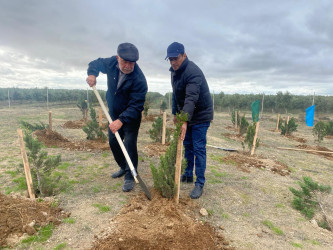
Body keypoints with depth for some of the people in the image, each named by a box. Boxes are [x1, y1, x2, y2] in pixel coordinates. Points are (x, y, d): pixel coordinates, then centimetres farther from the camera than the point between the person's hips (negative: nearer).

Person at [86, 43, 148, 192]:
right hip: (114, 113, 7)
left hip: (131, 117, -6)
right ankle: (123, 168, 37)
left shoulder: (139, 79, -30)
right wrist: (92, 73, -13)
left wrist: (121, 120, -43)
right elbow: (96, 63, 9)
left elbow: (136, 106, -32)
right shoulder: (111, 63, -12)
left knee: (129, 145, -12)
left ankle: (130, 177, 4)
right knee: (113, 142, 16)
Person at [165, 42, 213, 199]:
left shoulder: (193, 72, -25)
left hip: (200, 115, -9)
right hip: (186, 114, 9)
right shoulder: (174, 71, 5)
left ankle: (200, 183, 3)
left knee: (199, 149, -7)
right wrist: (175, 113, 14)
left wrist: (185, 121, -45)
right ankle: (188, 175, 30)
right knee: (187, 146, 15)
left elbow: (191, 99, -36)